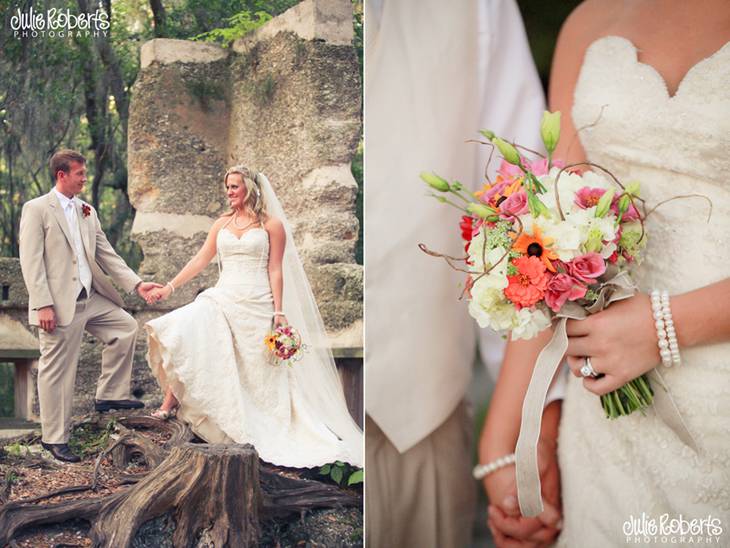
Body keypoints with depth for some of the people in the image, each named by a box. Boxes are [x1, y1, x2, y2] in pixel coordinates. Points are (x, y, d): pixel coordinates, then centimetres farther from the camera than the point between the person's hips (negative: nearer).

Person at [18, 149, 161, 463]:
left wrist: (136, 284, 5)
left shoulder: (87, 212, 13)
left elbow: (107, 254, 15)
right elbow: (30, 261, -12)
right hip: (60, 304, -7)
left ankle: (109, 396, 15)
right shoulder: (36, 209, -7)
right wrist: (43, 305, -20)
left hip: (91, 298, 7)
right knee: (57, 372, 0)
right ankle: (54, 439, 11)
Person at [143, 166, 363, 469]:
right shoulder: (221, 224, 15)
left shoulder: (271, 225, 2)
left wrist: (279, 313, -8)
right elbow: (200, 260, 13)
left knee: (256, 371, -2)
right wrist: (170, 287, 5)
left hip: (256, 305, -4)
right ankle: (173, 397, -13)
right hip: (222, 299, 4)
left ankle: (257, 432, 9)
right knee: (183, 331, -20)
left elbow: (276, 271, -2)